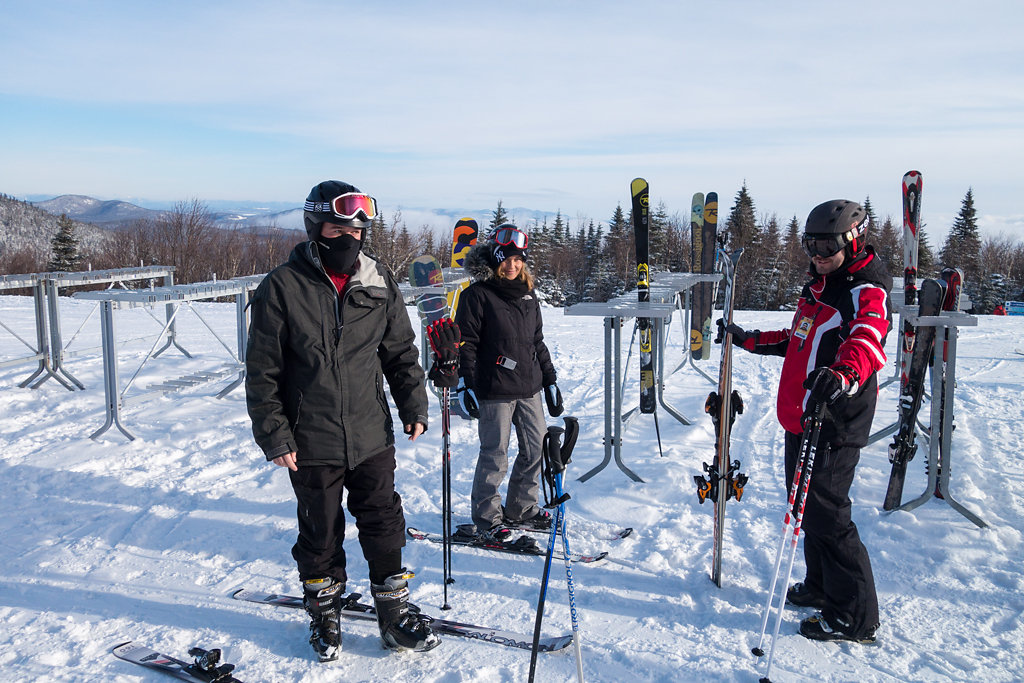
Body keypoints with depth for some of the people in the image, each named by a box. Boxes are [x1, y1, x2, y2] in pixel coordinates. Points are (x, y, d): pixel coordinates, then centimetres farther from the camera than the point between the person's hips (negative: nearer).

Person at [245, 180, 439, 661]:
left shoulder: (378, 283, 4)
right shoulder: (282, 288, -7)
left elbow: (400, 351, 12)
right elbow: (263, 372, -5)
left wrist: (413, 407, 5)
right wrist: (274, 436, -8)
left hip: (372, 437, 3)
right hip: (312, 443, -2)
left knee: (385, 526, 9)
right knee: (321, 534, 12)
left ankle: (394, 613, 25)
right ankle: (324, 615, 32)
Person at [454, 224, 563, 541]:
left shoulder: (527, 294, 15)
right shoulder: (478, 295, -5)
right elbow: (466, 344, -7)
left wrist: (550, 380, 20)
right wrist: (465, 385, -13)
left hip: (530, 389, 7)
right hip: (495, 391, -6)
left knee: (536, 448, 10)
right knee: (495, 455, 0)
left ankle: (522, 507, 27)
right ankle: (486, 516, 16)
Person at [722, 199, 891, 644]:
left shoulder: (867, 292, -14)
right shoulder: (819, 287, 15)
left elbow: (866, 343, -36)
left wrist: (841, 376, -55)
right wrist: (751, 340, 27)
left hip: (834, 427, -9)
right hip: (801, 418, 9)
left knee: (826, 514, -4)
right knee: (806, 506, 19)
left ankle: (855, 617, 10)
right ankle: (821, 587, 37)